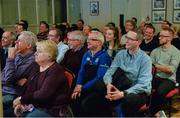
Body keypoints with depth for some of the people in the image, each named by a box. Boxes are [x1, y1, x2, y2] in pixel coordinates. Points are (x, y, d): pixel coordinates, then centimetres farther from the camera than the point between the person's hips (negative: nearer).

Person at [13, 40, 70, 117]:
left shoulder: (56, 70, -12)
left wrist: (21, 99, -15)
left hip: (52, 110, -7)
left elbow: (43, 94, -21)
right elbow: (29, 89, 12)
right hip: (36, 107, 7)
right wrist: (21, 103, -5)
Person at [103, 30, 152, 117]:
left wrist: (123, 93, -28)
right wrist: (108, 84, -24)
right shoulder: (120, 54, 6)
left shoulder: (145, 59, -9)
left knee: (127, 100, -37)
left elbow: (143, 85, -17)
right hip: (122, 87, 4)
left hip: (139, 91, -4)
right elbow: (109, 72, 0)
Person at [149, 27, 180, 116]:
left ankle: (152, 113, -14)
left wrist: (156, 66, -9)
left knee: (160, 91, -36)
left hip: (168, 79, -4)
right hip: (156, 77, 4)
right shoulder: (155, 51, 14)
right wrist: (164, 68, -11)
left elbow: (171, 70, -11)